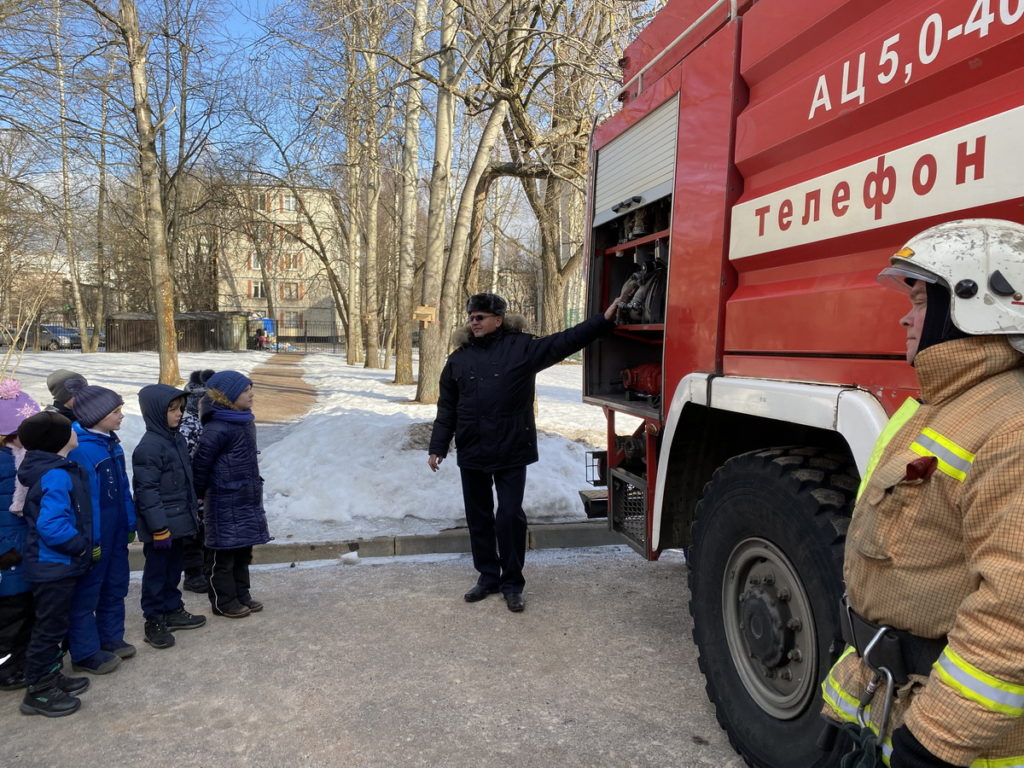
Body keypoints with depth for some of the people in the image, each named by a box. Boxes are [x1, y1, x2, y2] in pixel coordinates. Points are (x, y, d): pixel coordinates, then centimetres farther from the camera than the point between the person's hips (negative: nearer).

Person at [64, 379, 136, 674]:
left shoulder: (112, 443, 5)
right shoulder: (80, 450, -21)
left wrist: (130, 523, 12)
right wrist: (90, 539, -20)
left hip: (116, 530, 9)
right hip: (94, 534, -9)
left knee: (115, 585, 19)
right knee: (87, 591, 6)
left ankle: (110, 638, 34)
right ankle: (85, 653, 18)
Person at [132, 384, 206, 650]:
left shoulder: (178, 440, 9)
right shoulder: (149, 447, -20)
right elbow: (146, 490, -21)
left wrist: (193, 511, 20)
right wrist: (158, 527, -21)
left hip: (179, 520, 9)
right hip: (161, 524, -9)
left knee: (174, 567, 19)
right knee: (157, 571, 4)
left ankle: (172, 610, 32)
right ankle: (154, 620, 16)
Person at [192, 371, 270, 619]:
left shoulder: (245, 421, 9)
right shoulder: (217, 429, -20)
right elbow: (200, 463, -16)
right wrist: (200, 494, -5)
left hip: (247, 499, 8)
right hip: (226, 503, -8)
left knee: (243, 551, 16)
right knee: (225, 554, 5)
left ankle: (241, 595, 29)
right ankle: (224, 602, 17)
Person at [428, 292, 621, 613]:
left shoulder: (522, 347, -3)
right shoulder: (459, 358, 7)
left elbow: (564, 341, -9)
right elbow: (447, 408, 9)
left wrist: (604, 320, -17)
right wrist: (438, 447, 6)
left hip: (512, 452, -3)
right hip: (471, 453, 4)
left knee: (510, 517, 0)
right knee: (478, 518, 12)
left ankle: (512, 583, 17)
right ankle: (488, 576, 29)